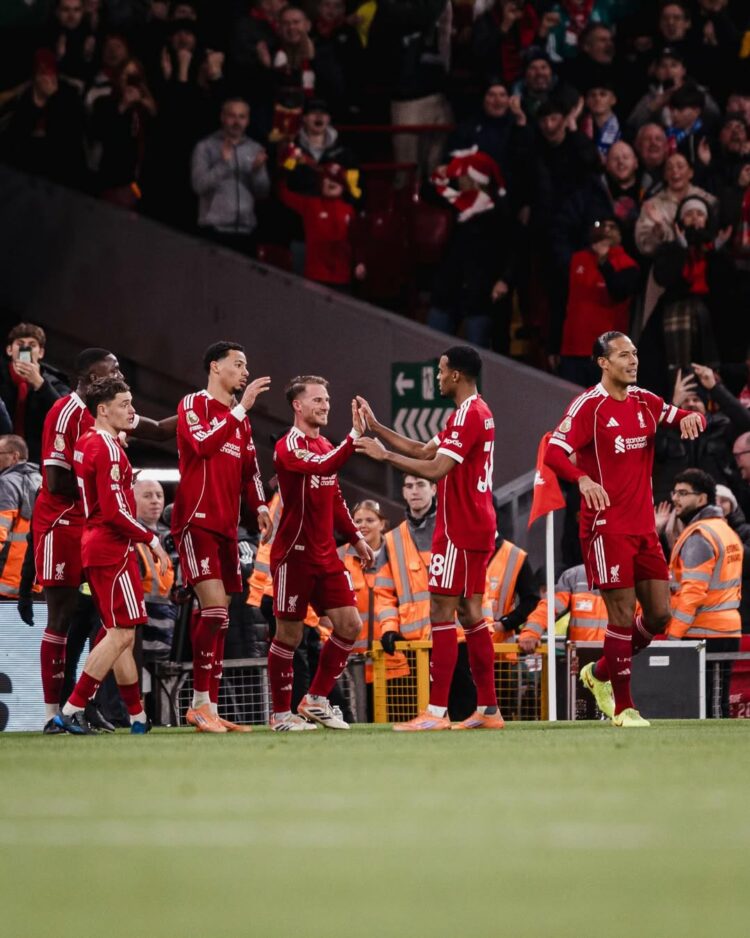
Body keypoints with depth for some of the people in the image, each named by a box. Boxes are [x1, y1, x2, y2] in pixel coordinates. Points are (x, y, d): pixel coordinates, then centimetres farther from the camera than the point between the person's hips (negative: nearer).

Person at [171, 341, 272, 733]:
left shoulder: (240, 417, 20)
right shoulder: (194, 404, -3)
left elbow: (249, 467, 23)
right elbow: (204, 444, -20)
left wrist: (259, 505, 8)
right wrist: (241, 407, -19)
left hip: (226, 526, 8)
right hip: (197, 521, -8)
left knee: (219, 617, 6)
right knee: (215, 609, -17)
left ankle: (210, 709, 8)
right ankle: (200, 704, -13)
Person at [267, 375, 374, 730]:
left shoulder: (326, 446, 14)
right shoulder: (289, 446, -12)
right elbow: (323, 466, -32)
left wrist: (356, 538, 19)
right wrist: (354, 435, -35)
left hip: (326, 555, 8)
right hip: (294, 555, -8)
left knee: (349, 624, 0)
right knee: (289, 634, 0)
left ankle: (316, 701, 12)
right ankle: (281, 714, 10)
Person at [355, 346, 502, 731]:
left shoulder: (467, 414, -15)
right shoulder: (479, 412, 18)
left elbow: (435, 469, -22)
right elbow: (424, 451, 22)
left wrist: (384, 455, -14)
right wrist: (376, 428, 19)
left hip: (458, 531, -10)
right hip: (477, 528, 10)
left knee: (442, 612, -10)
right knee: (470, 614, 11)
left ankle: (436, 712, -13)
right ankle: (488, 709, 11)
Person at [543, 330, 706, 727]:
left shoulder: (644, 401, 11)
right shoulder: (588, 405, -9)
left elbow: (687, 418, 21)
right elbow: (553, 453, -18)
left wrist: (692, 418, -5)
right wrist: (583, 479, -37)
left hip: (643, 527, 7)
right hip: (607, 526, -7)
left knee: (659, 614, 5)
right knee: (622, 614, -7)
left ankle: (600, 673, 26)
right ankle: (622, 707, 3)